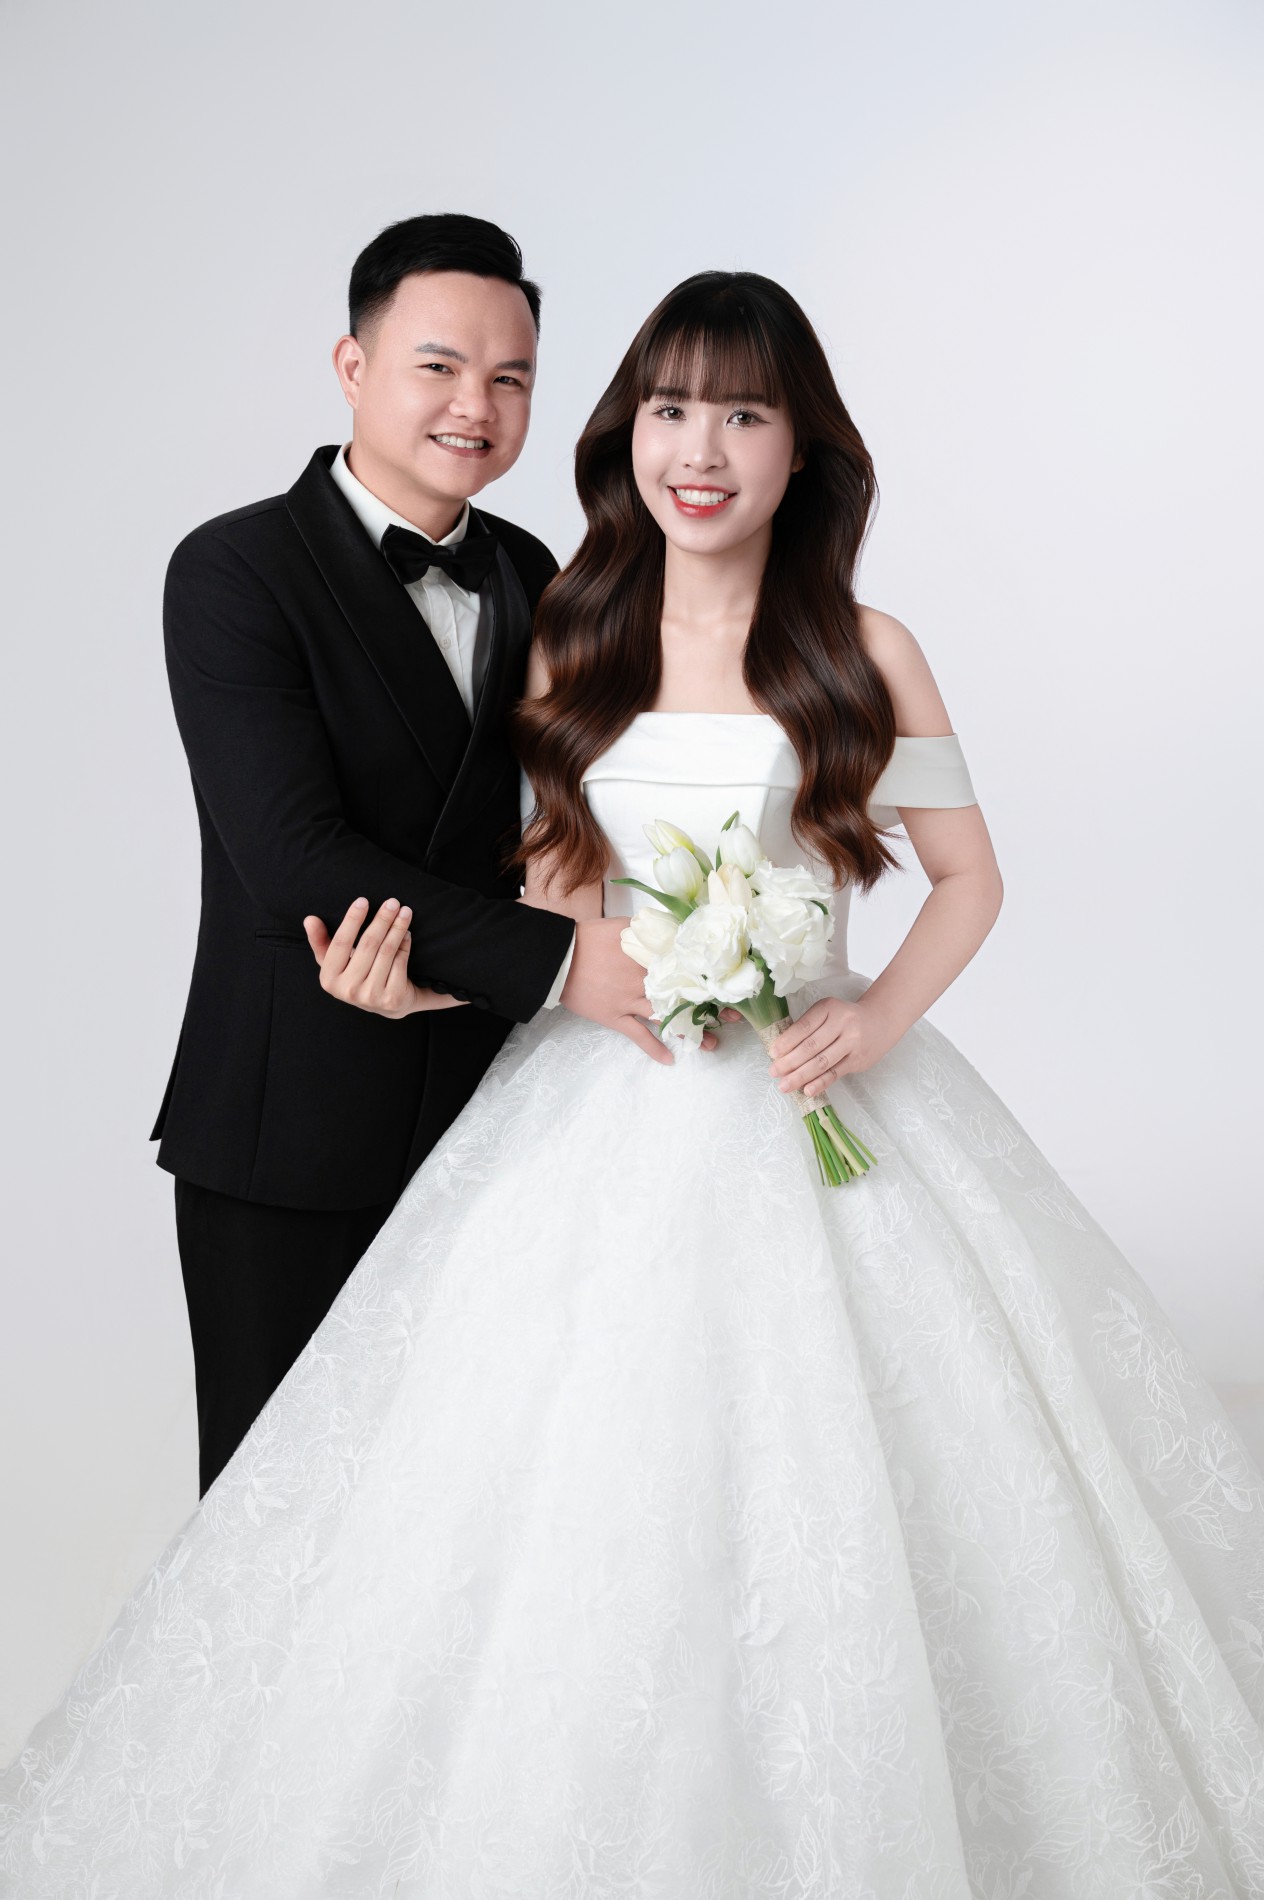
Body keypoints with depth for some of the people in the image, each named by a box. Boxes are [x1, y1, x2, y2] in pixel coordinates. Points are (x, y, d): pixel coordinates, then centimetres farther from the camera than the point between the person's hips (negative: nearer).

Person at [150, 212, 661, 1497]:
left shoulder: (527, 573, 9)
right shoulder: (234, 572, -11)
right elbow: (292, 857, -21)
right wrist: (556, 962, -24)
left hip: (484, 1114, 5)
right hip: (291, 1138, -5)